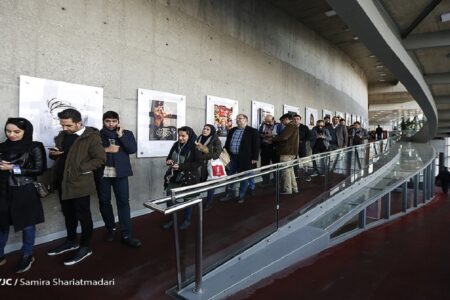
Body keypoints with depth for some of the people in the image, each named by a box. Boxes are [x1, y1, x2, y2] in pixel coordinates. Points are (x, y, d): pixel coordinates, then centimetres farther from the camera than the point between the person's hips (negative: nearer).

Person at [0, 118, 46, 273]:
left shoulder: (35, 147, -7)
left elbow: (40, 169, -11)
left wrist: (13, 168, -14)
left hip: (25, 192, -4)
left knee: (27, 224, 8)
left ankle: (27, 256, 25)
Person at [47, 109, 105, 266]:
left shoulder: (91, 136, -14)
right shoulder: (63, 135, 10)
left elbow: (100, 159, -17)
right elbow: (58, 154, 21)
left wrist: (80, 169, -20)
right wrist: (53, 153, -2)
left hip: (79, 183, -7)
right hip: (63, 182, 8)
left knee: (83, 215, 4)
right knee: (68, 214, 20)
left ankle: (85, 247, 18)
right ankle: (71, 241, 37)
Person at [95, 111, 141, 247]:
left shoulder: (126, 133, 7)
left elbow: (133, 149, -6)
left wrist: (121, 135, -9)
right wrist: (106, 149, -14)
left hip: (120, 173, -1)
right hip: (102, 173, 1)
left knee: (123, 202, -3)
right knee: (104, 202, 10)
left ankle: (127, 235, 1)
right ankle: (110, 229, 29)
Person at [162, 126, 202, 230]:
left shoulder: (195, 147, -15)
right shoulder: (176, 145, 2)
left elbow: (198, 163, -18)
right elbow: (169, 156, 15)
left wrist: (181, 166, -24)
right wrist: (168, 161, -10)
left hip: (188, 178, -5)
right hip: (174, 177, 5)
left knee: (188, 200, 10)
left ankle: (187, 220, 31)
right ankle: (172, 219, 29)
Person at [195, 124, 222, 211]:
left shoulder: (215, 140, -7)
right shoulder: (199, 138, 9)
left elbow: (216, 154, -15)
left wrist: (203, 156, -19)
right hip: (200, 165, 4)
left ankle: (208, 203, 22)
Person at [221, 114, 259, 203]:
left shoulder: (252, 131, -5)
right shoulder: (232, 130, 13)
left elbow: (256, 145, -8)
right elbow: (227, 143, 17)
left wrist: (255, 158, -12)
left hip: (245, 158, -5)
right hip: (232, 157, 5)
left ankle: (242, 196, 20)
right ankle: (229, 194, 23)